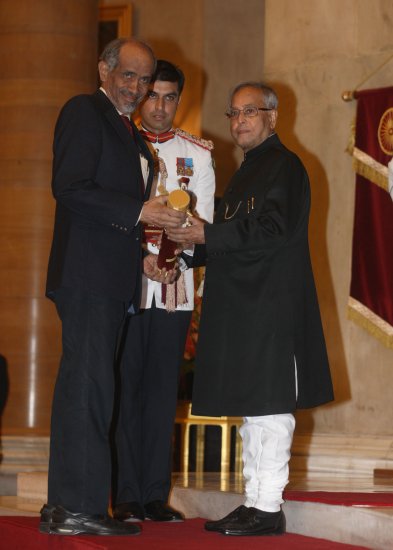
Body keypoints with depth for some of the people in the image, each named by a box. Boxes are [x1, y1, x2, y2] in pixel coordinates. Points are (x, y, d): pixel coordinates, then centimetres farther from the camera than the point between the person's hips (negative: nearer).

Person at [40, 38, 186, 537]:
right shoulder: (83, 112, -4)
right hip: (87, 272, -9)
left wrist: (140, 256, 12)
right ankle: (78, 508, -9)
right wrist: (141, 211, -17)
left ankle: (64, 505, 12)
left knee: (83, 387, 9)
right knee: (88, 385, -11)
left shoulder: (131, 135, 24)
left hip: (114, 279, 9)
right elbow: (70, 189, -15)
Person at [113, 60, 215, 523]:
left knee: (163, 388, 3)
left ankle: (156, 494, 6)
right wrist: (141, 240, -14)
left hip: (174, 284, 2)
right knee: (125, 386, -2)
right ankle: (127, 497, 0)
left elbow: (204, 226, 5)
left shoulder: (198, 155, 11)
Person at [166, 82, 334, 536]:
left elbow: (273, 231, -18)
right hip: (243, 306, 10)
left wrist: (208, 235, -17)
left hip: (271, 306, -10)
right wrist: (192, 246, 7)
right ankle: (254, 502, 16)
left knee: (268, 406, -9)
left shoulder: (283, 166, -7)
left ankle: (268, 508, -7)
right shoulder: (248, 171, 23)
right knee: (251, 408, 11)